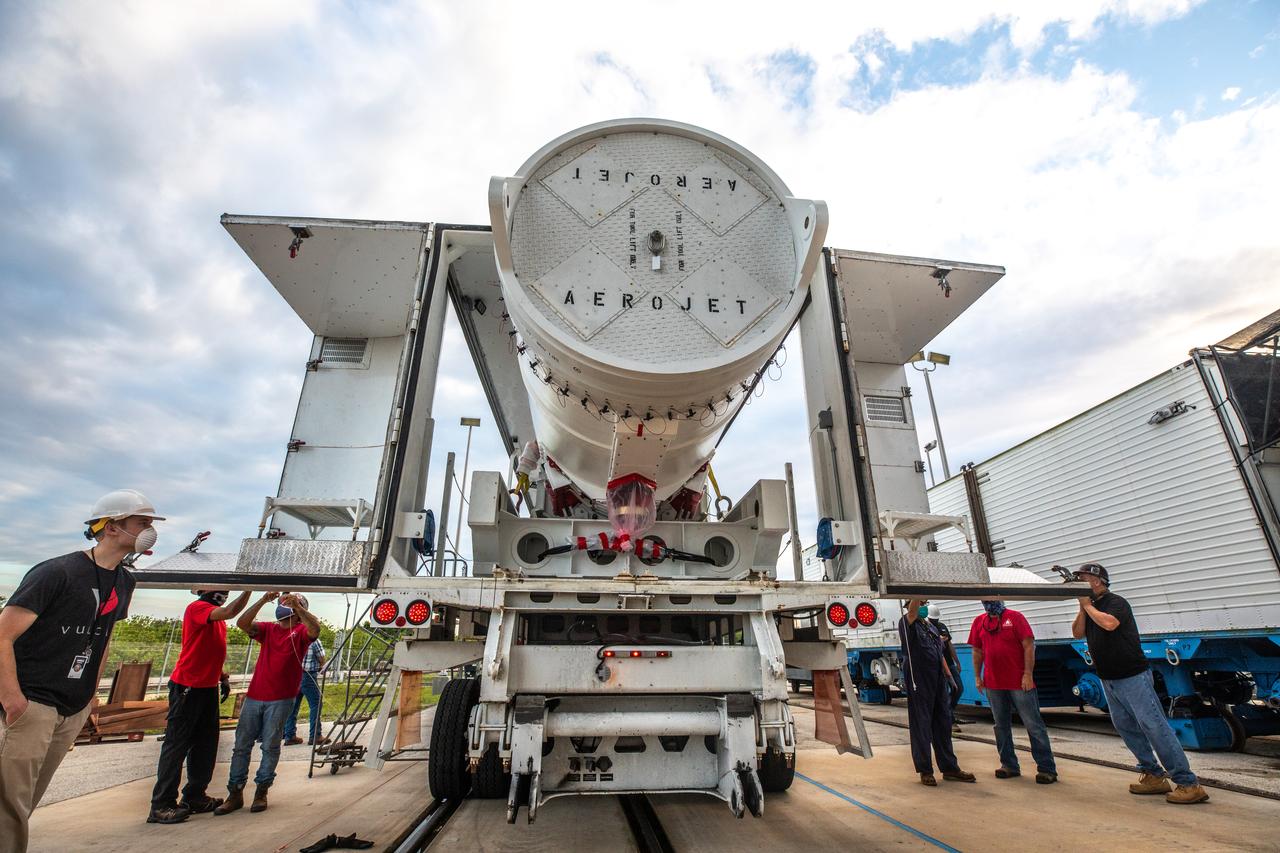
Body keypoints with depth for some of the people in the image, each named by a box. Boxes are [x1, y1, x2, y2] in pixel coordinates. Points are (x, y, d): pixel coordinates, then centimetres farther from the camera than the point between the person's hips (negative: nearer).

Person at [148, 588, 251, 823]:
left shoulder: (216, 616, 14)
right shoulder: (197, 607, -14)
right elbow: (229, 612, -33)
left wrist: (222, 677, 18)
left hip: (208, 688, 9)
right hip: (187, 687, -9)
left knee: (206, 744, 13)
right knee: (176, 745, -2)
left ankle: (194, 796, 23)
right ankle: (161, 805, 6)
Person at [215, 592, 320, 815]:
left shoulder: (301, 631, -1)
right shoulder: (268, 629, 12)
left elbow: (315, 629, -24)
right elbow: (242, 623, -4)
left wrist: (297, 606, -29)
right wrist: (263, 601, -14)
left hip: (281, 699, -4)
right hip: (254, 696, 4)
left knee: (270, 746, 3)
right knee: (242, 744, 8)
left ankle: (261, 792, 16)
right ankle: (235, 793, 18)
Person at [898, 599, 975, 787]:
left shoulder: (931, 626, 16)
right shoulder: (907, 624, -8)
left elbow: (940, 653, 20)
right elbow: (912, 609, -30)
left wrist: (949, 674, 13)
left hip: (938, 681, 7)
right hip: (918, 682, -7)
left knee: (943, 723, 14)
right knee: (921, 725, 1)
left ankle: (949, 768, 26)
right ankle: (925, 771, 11)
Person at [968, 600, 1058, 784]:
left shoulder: (1015, 617, -4)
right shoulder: (979, 622, 8)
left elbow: (1029, 646, -8)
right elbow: (977, 651, 12)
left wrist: (1028, 674, -14)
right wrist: (977, 676, 8)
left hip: (1019, 682, -4)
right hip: (993, 684, 4)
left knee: (1033, 724, 2)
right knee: (1001, 725, 11)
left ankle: (1047, 768, 12)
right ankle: (1009, 766, 21)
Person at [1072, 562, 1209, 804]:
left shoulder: (1116, 603, -13)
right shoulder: (1090, 608, 10)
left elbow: (1109, 623, -31)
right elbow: (1077, 633, 1)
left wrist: (1088, 605, -17)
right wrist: (1082, 607, -8)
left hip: (1132, 677, -8)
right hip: (1108, 680, 8)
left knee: (1154, 726, -8)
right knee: (1126, 727, 11)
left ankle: (1188, 784, -1)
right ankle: (1154, 776, 21)